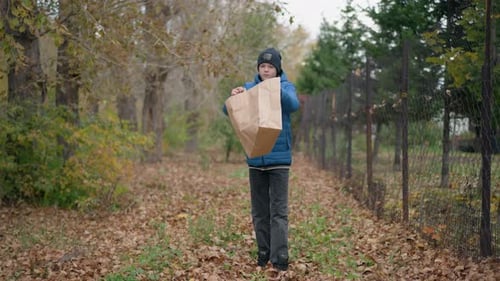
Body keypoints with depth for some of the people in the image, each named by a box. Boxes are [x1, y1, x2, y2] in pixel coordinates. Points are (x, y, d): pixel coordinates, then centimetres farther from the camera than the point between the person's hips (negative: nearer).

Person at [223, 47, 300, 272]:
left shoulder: (286, 87, -1)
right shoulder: (249, 88, 5)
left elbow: (294, 105, -22)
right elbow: (228, 111, -4)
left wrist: (277, 89, -41)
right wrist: (233, 97, -27)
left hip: (279, 157, -3)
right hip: (255, 158, 3)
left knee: (278, 210, -6)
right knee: (259, 211, 10)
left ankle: (280, 258, -7)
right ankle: (263, 254, 20)